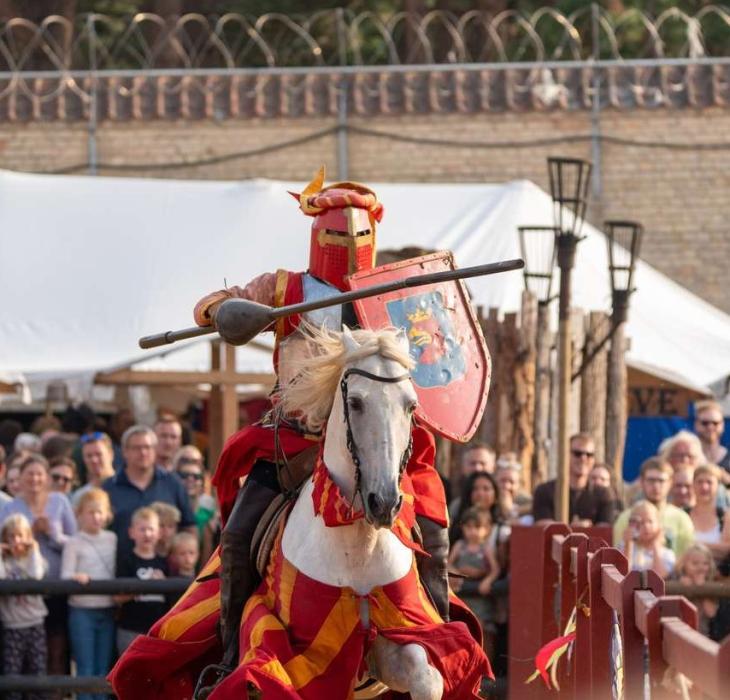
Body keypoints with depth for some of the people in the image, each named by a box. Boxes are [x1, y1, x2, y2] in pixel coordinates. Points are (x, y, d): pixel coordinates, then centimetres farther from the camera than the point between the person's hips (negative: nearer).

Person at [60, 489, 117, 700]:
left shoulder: (113, 540, 9)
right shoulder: (74, 543, -1)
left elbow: (120, 572, 12)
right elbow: (65, 576, -8)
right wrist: (76, 578, -30)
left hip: (108, 610, 3)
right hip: (82, 611, -3)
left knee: (103, 668, 7)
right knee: (85, 668, -4)